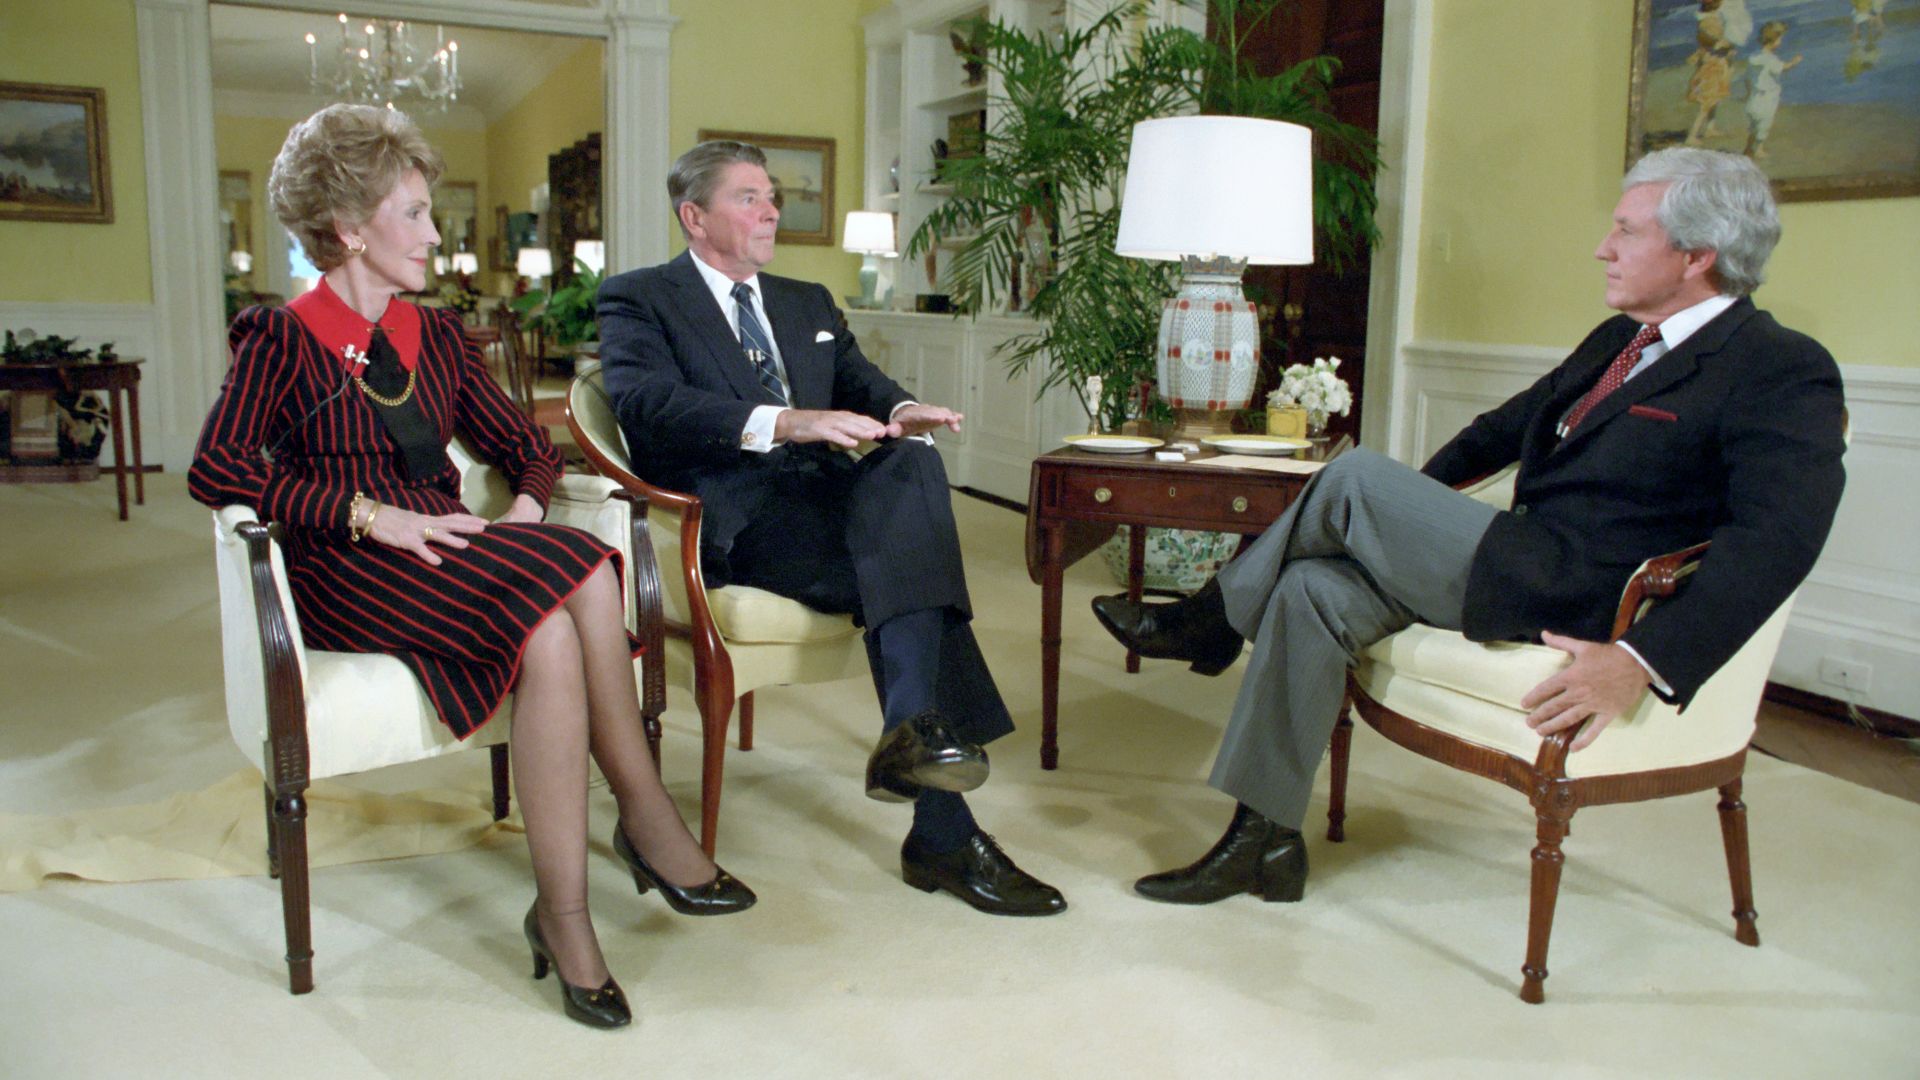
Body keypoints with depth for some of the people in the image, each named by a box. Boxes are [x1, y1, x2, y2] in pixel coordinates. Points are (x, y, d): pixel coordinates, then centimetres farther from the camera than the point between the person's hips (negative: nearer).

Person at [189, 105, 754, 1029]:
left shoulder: (435, 338, 20)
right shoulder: (283, 340, 4)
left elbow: (525, 446, 21)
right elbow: (215, 470, -10)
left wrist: (525, 506, -3)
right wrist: (370, 513, -20)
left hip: (448, 554, 5)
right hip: (346, 574, -5)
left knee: (554, 630, -31)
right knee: (572, 580, -32)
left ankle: (563, 912, -26)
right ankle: (647, 822, -22)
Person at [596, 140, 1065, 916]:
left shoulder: (808, 304, 29)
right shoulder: (638, 300, 8)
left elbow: (859, 380, 17)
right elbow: (649, 401, -11)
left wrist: (899, 410, -10)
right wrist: (784, 422, -26)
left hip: (824, 496, 6)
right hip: (733, 513, -5)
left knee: (912, 459, -28)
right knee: (905, 566, -28)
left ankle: (913, 735, -33)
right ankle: (944, 831, -29)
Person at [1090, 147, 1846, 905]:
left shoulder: (1785, 374, -9)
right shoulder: (1619, 341, 19)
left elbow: (1779, 537, -23)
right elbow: (1511, 425, 31)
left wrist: (1643, 663, -32)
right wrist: (1412, 512, 24)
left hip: (1573, 602, -8)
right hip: (1525, 570, 8)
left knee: (1354, 478, -15)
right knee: (1312, 589, -10)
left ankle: (1208, 622, 8)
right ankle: (1265, 839, -3)